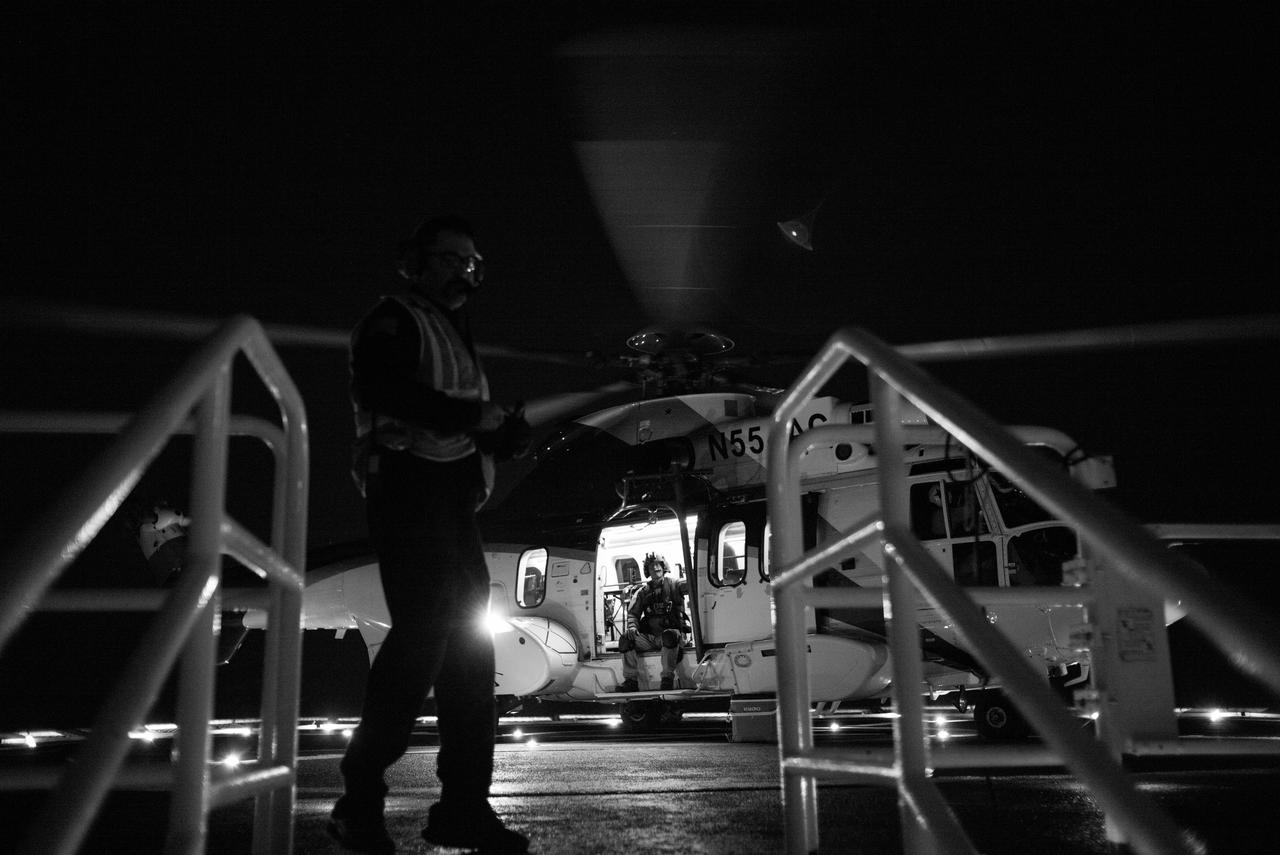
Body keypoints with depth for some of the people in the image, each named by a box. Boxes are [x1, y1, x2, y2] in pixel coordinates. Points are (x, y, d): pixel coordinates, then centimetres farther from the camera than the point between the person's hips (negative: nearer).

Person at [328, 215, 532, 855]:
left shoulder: (453, 335, 29)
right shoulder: (393, 321, 1)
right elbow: (379, 387, -21)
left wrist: (504, 432, 4)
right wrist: (474, 415, -19)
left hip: (451, 496, 9)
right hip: (409, 484, -9)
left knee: (468, 640, 4)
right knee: (423, 631, -16)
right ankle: (360, 800, -7)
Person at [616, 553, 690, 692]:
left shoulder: (673, 586, 5)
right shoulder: (643, 591, 14)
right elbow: (633, 613, 13)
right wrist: (632, 627, -8)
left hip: (672, 633, -3)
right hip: (650, 637, 3)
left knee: (669, 635, -38)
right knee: (626, 639, -18)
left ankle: (668, 679, -31)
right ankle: (631, 681, -18)